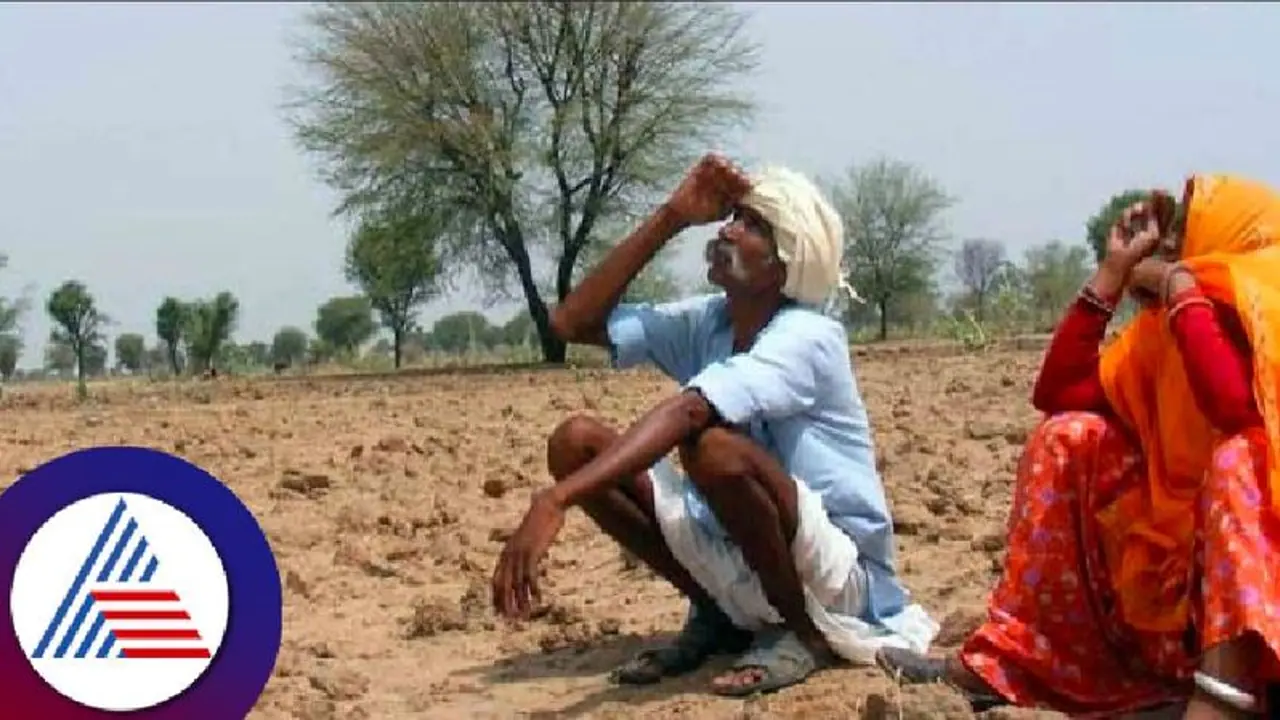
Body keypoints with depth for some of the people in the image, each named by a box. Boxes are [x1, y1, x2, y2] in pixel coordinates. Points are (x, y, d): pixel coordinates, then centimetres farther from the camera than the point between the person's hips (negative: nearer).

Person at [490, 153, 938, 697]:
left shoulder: (806, 337, -21)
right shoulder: (705, 322, 1)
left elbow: (687, 412, -37)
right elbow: (572, 323, -4)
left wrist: (556, 499, -46)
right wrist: (669, 219, -8)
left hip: (839, 575, -7)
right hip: (741, 558, 7)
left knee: (713, 445, -36)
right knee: (576, 441, -8)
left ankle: (803, 632, -10)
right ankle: (717, 614, 6)